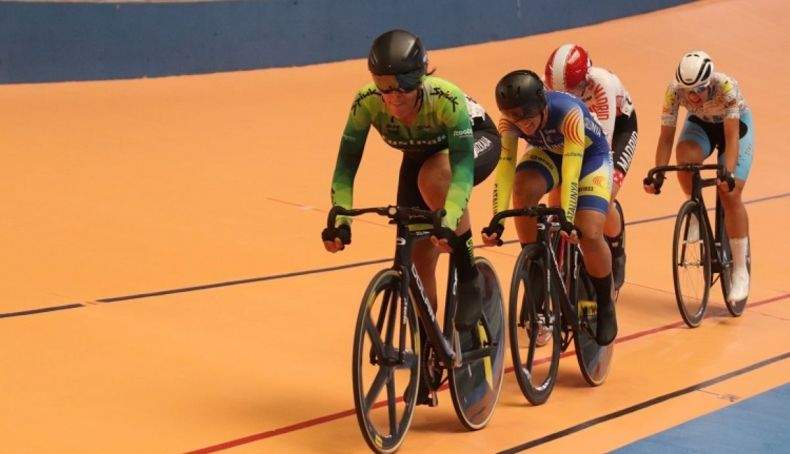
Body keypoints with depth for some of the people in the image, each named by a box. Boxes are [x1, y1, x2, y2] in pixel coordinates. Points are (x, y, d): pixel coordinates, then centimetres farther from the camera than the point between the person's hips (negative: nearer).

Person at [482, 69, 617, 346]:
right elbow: (505, 170, -32)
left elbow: (571, 170, -44)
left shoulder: (568, 112, -38)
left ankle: (605, 306, 6)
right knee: (524, 190, -31)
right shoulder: (510, 121, -27)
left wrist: (567, 219, -52)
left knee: (589, 234, -21)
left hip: (590, 156, -3)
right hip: (547, 154, 3)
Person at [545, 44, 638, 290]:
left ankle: (617, 258, 6)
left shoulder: (602, 84, -40)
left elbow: (604, 140, -43)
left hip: (619, 126, -4)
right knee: (557, 193, -14)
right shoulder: (550, 87, -29)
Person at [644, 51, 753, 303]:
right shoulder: (674, 90, -29)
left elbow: (731, 137, -39)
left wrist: (728, 173, -51)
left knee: (730, 194, -15)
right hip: (700, 124, 2)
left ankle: (740, 271, -4)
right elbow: (666, 137, -25)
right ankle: (695, 212, -5)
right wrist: (658, 174, -34)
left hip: (735, 124, -2)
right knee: (686, 159, -33)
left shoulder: (726, 87, -37)